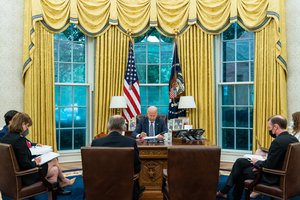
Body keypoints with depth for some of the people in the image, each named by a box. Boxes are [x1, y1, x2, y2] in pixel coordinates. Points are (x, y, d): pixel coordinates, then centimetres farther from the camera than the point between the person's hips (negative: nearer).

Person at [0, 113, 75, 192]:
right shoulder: (19, 139, -28)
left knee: (55, 170, 15)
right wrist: (35, 163, -8)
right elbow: (25, 164, -28)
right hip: (25, 177, -9)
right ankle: (64, 181, 35)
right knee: (54, 161, 9)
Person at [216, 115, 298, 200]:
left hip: (273, 177, -9)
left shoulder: (278, 142, -28)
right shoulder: (293, 139, 1)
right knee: (240, 161, 10)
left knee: (241, 172, 12)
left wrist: (257, 163, -6)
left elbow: (269, 165, -24)